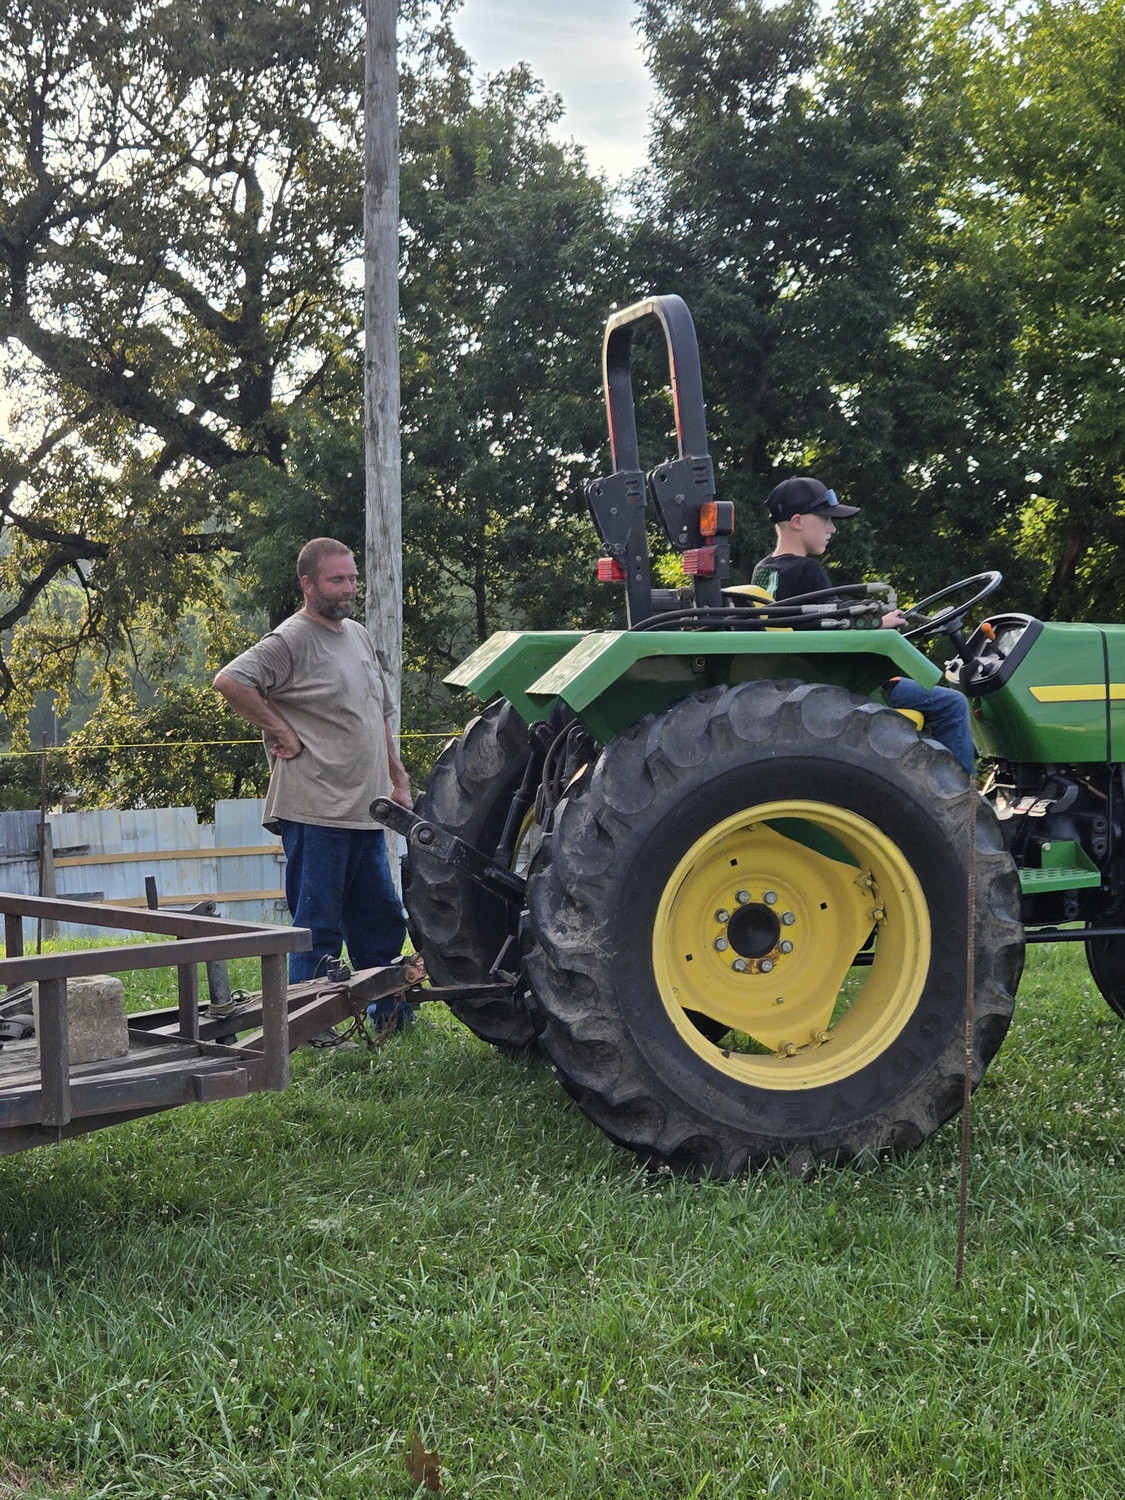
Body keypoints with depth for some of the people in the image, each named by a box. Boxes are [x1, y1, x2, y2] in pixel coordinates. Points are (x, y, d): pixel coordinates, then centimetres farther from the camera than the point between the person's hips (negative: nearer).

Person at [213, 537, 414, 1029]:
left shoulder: (359, 635, 17)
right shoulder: (291, 641, -9)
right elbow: (229, 681, -22)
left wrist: (399, 780, 22)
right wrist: (281, 733, -16)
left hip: (366, 811, 8)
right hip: (316, 811, -8)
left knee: (381, 921, 14)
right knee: (319, 928, -2)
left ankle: (392, 1019, 25)